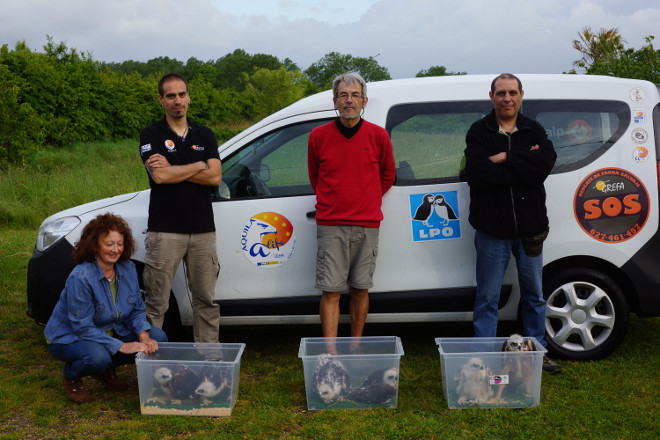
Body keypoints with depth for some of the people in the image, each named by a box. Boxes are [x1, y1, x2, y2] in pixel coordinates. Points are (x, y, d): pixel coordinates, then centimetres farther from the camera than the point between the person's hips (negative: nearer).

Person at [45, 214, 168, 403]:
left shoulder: (128, 269, -7)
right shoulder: (80, 278, -26)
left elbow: (137, 310, 1)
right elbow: (83, 327, -26)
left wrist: (143, 336, -19)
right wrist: (121, 346, -32)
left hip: (111, 332, 7)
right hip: (69, 336, -6)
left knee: (157, 337, -11)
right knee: (97, 356, -39)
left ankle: (107, 368, 10)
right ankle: (71, 375, -1)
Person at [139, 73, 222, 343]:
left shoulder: (205, 135, 12)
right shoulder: (151, 135, 2)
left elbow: (215, 177, -2)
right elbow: (159, 175, -15)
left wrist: (173, 170, -9)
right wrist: (198, 165, -4)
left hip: (203, 229, 4)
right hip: (164, 230, -3)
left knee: (206, 300, 9)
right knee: (156, 303, 1)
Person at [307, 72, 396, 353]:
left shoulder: (378, 136, 2)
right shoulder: (319, 136, 1)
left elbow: (387, 175, 17)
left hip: (367, 224, 1)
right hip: (330, 226, -1)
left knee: (360, 289, 8)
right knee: (330, 290, -4)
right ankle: (330, 354, 0)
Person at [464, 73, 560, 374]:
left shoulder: (534, 131, 7)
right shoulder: (479, 132, -2)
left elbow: (546, 162, -14)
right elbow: (477, 172, -19)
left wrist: (505, 158, -17)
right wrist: (523, 164, -17)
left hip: (530, 227, 3)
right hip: (492, 229, -3)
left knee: (534, 295, 16)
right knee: (487, 298, 4)